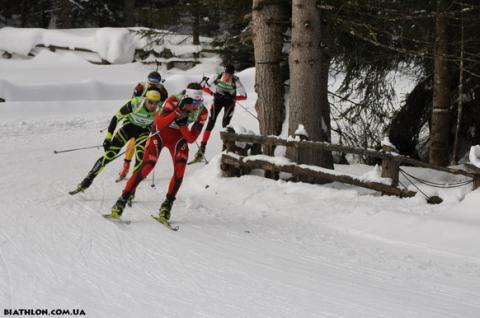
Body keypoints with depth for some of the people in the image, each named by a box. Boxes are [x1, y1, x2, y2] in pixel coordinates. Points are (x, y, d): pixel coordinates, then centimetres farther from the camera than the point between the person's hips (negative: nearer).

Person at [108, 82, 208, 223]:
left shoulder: (202, 113, -19)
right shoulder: (174, 101, -30)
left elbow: (191, 139, -16)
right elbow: (159, 124, -39)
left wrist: (183, 125, -33)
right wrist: (178, 111, -49)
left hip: (179, 136, 3)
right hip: (160, 132, -3)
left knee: (180, 170, -18)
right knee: (146, 167, -17)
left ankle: (167, 204, 0)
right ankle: (122, 201, -7)